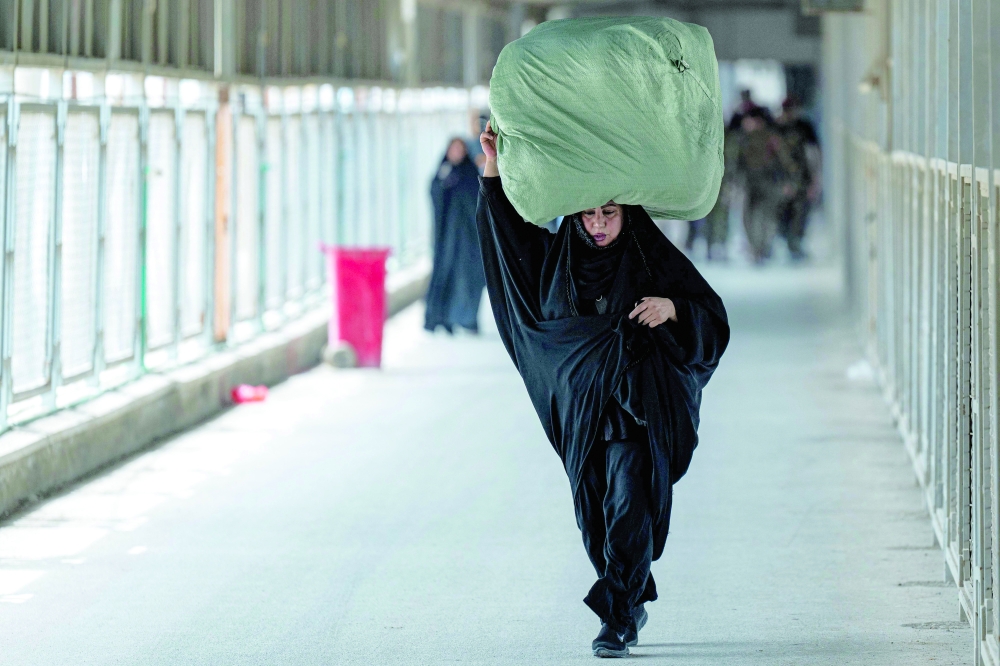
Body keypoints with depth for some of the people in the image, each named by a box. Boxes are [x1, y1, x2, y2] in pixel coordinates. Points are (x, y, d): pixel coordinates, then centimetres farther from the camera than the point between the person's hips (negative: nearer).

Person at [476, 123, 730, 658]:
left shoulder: (654, 259, -5)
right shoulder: (557, 256, 4)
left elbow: (712, 316, -3)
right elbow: (508, 233, 14)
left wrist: (672, 308, -23)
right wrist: (495, 171, 3)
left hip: (638, 406, -4)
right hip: (581, 408, 4)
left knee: (628, 506, -13)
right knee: (595, 515, 8)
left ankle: (618, 618, -13)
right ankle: (634, 604, 26)